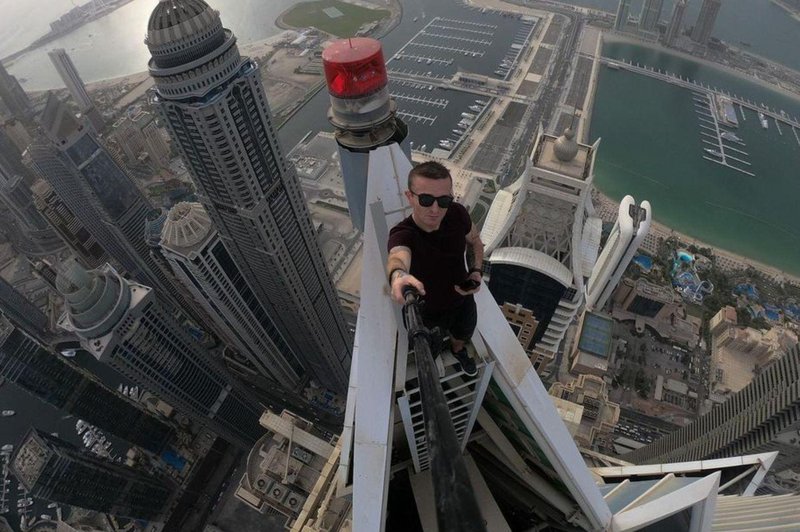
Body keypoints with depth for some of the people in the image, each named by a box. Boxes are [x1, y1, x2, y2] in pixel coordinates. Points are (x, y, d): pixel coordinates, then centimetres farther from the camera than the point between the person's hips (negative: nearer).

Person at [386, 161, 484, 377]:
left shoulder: (457, 214, -25)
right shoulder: (402, 234, -38)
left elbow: (474, 240, -2)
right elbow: (398, 256, -63)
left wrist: (476, 271, -18)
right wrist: (398, 275, -85)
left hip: (463, 301, 3)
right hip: (427, 312, -3)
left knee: (463, 336, 34)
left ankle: (458, 350, 71)